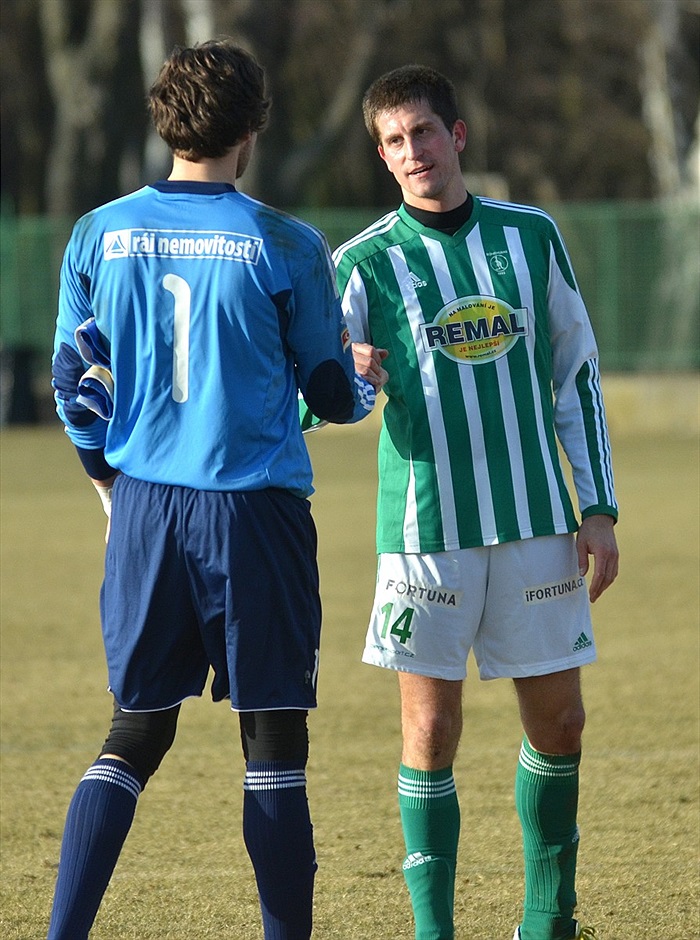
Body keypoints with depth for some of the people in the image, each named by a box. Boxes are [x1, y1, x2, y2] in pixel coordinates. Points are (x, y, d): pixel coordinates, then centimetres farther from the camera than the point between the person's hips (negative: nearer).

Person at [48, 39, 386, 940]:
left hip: (143, 507, 4)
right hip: (255, 509, -4)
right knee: (273, 740, 3)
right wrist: (366, 383, 25)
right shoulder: (283, 246, -6)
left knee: (135, 734, 11)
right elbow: (332, 394, 2)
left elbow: (73, 381, 10)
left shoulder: (100, 235, 3)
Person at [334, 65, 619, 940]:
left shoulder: (531, 236, 6)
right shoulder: (365, 263, -2)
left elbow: (576, 376, 12)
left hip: (536, 524, 3)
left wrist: (599, 507, 7)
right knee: (431, 729, -4)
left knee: (557, 719, 7)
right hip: (425, 532, -3)